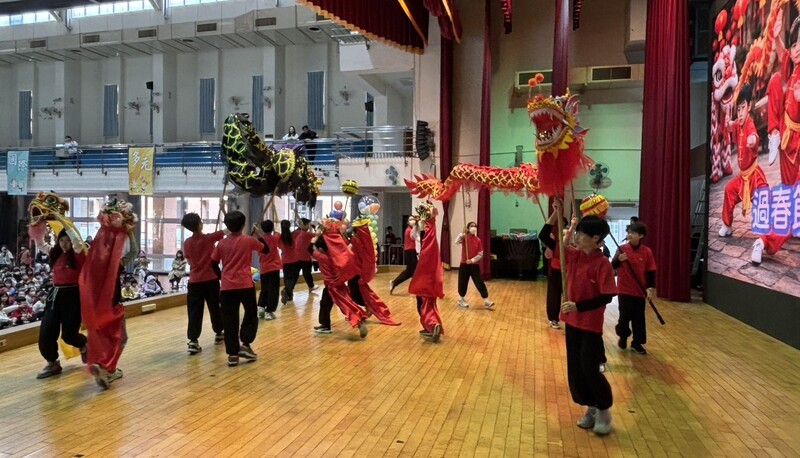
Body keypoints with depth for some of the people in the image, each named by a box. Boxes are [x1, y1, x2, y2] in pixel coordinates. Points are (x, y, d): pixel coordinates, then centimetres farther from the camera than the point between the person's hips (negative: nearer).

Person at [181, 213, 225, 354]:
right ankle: (219, 334, 27)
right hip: (211, 279, -2)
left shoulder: (187, 243, 1)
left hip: (194, 281, 2)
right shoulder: (209, 238, -10)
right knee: (215, 307, 14)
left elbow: (189, 261, 11)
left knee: (194, 311, 1)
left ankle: (193, 341, -8)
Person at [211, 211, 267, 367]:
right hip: (245, 285, -2)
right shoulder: (249, 240, -1)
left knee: (229, 320, 5)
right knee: (251, 314, 16)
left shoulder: (222, 243, 7)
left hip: (227, 287, 2)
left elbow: (214, 263, 11)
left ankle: (232, 354, 5)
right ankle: (245, 345, 6)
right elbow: (266, 249, 13)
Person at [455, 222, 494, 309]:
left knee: (480, 283, -2)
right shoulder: (464, 237, -4)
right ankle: (461, 300, 28)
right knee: (463, 282, 9)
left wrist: (472, 260, -13)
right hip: (464, 265, -1)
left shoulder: (478, 240, 0)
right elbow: (457, 241, -26)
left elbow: (480, 254, -1)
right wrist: (463, 233, -33)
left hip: (475, 265, 1)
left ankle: (486, 301, 0)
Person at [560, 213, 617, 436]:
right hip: (572, 320, 7)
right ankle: (591, 408, 29)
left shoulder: (602, 264, -17)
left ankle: (604, 411, 21)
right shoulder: (573, 255, 1)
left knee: (590, 369, -1)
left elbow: (606, 297, -19)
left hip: (591, 324, -7)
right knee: (575, 369, 12)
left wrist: (578, 306, -23)